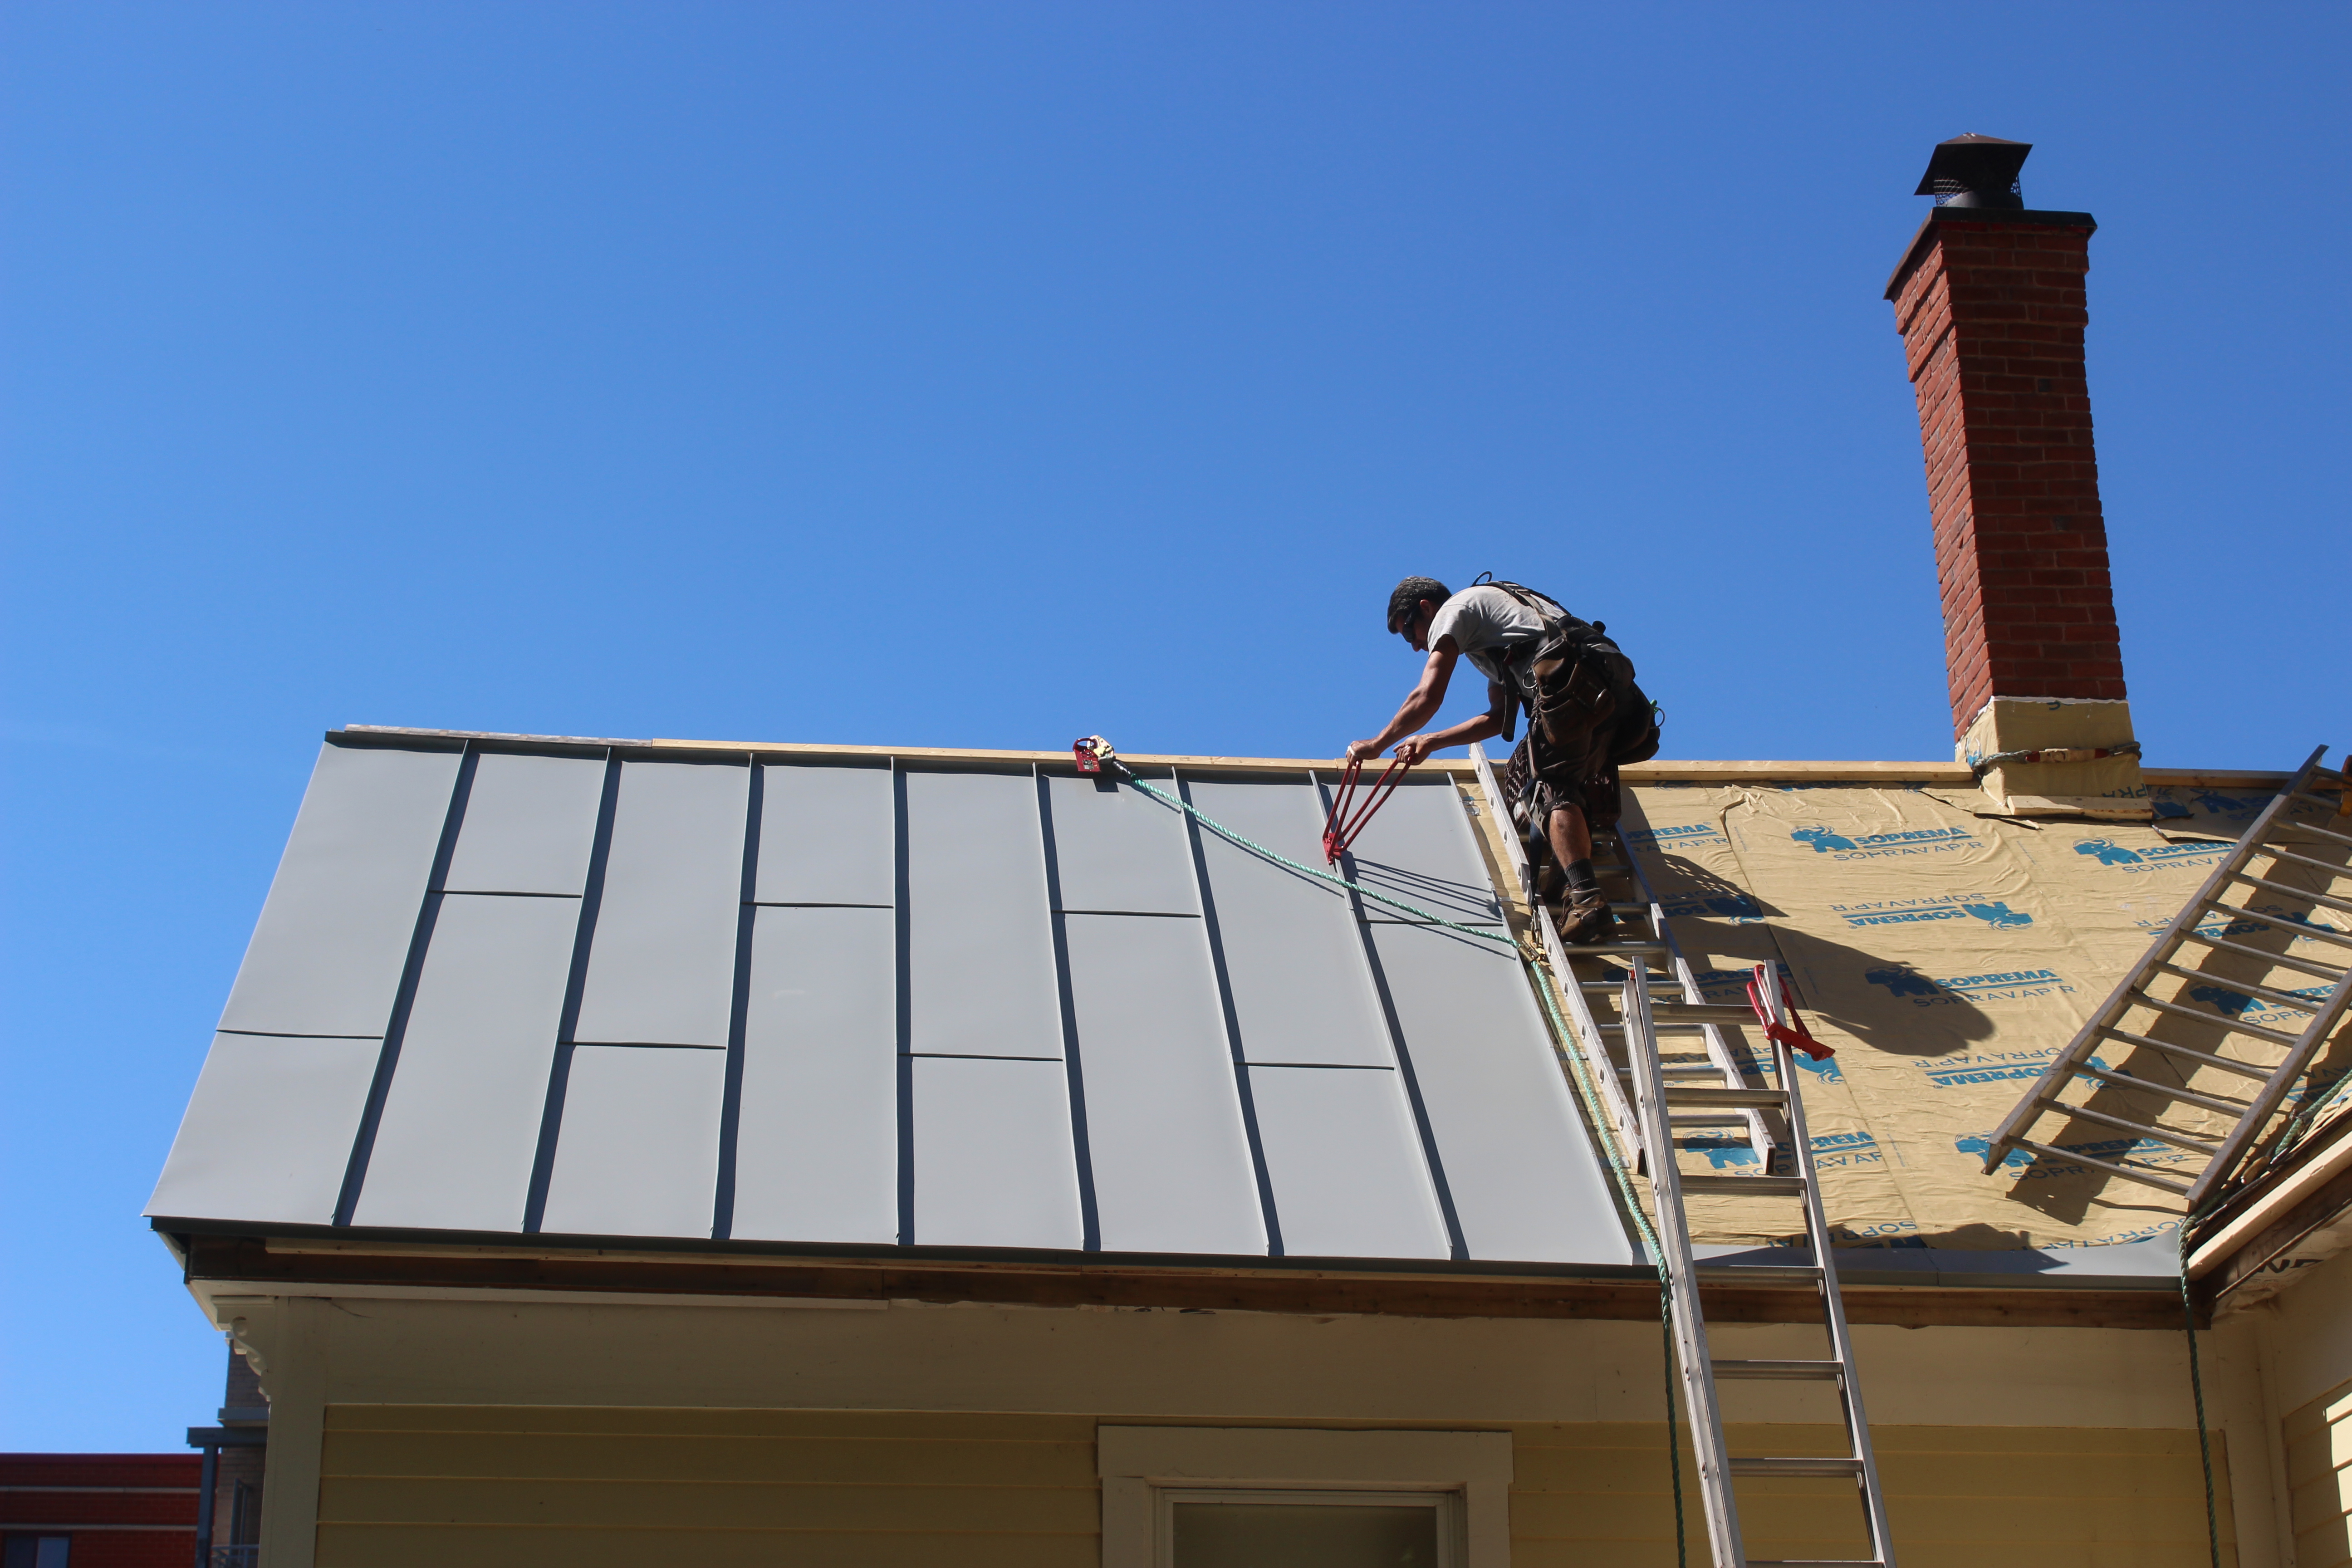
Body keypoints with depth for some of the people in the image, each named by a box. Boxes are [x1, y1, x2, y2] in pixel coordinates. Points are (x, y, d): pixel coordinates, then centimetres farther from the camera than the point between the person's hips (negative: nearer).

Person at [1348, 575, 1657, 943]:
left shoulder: (1454, 609, 10)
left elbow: (1428, 698, 2)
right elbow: (1499, 717, 35)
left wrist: (1377, 745, 12)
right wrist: (1431, 742, 34)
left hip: (1573, 681, -9)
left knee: (1551, 789, -12)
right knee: (1522, 778, 17)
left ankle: (1587, 900, -28)